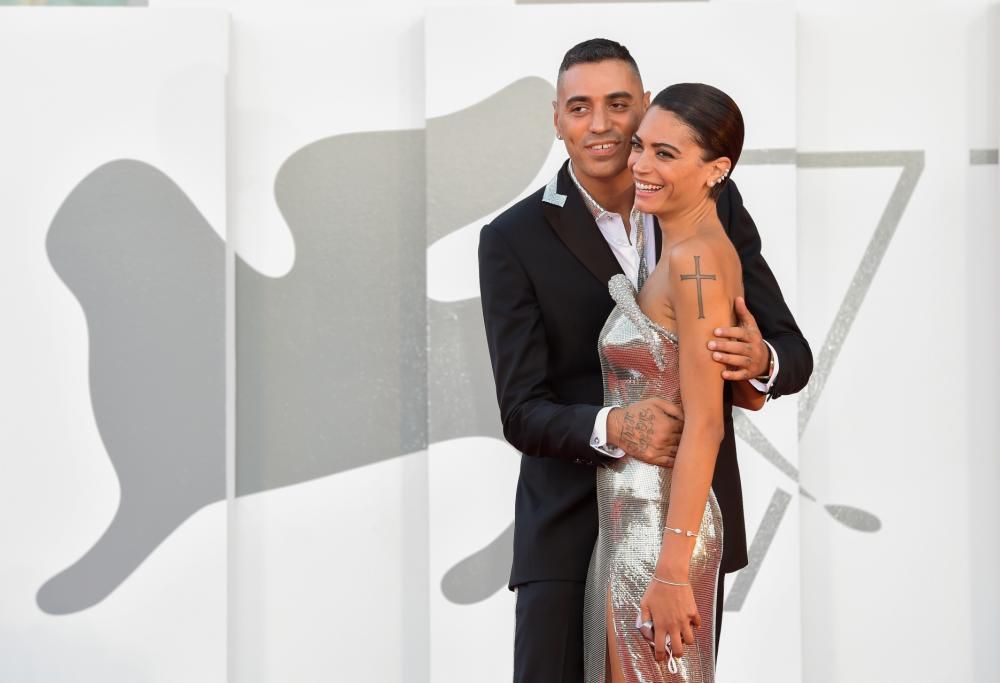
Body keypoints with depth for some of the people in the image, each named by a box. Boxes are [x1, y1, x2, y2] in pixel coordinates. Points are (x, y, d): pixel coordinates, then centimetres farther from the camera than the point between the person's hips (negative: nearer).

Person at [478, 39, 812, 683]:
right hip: (572, 529, -2)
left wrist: (761, 360, -24)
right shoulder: (514, 240, -6)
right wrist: (610, 429, -30)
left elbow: (793, 354, 1)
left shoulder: (714, 203, 0)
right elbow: (523, 413, -9)